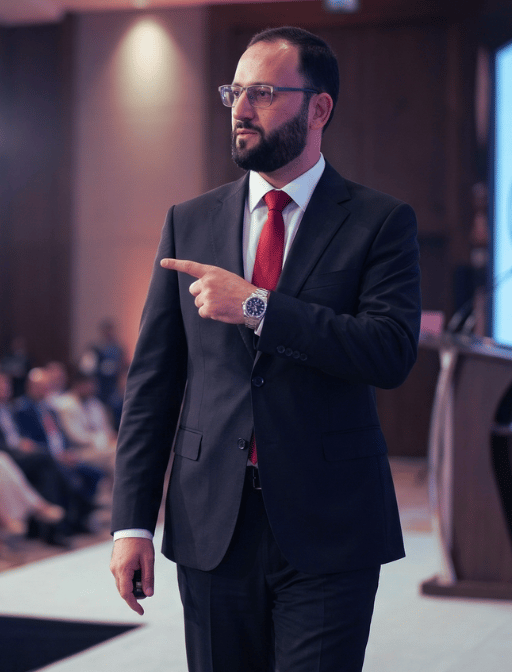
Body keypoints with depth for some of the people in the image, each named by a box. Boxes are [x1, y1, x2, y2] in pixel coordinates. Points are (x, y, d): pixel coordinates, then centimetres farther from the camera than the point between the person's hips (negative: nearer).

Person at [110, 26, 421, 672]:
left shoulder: (380, 221, 0)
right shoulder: (190, 222, 9)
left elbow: (392, 352, -15)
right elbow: (152, 377, 7)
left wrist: (258, 307, -19)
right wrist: (132, 520, 1)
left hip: (328, 529, -3)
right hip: (211, 523, 3)